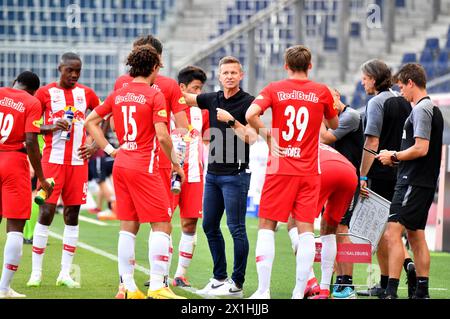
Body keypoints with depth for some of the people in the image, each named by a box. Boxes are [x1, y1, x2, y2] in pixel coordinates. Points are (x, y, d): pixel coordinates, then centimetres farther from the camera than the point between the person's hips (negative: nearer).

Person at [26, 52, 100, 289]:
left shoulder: (86, 94, 9)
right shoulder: (45, 92, 0)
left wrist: (96, 146, 5)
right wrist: (51, 127, -16)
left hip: (78, 161, 3)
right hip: (53, 160, -3)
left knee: (72, 215, 4)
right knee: (46, 212, -7)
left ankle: (65, 273, 8)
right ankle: (36, 271, 0)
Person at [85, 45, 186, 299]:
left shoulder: (118, 95, 10)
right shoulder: (154, 95, -9)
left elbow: (90, 121, 15)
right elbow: (162, 136, -15)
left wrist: (109, 149, 14)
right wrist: (176, 164, -3)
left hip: (121, 164, 7)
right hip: (144, 166, -7)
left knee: (128, 226, 10)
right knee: (162, 225, -3)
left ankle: (128, 287, 10)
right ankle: (157, 286, -10)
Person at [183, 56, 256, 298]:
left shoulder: (248, 102, -8)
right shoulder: (213, 99, 11)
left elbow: (250, 138, -14)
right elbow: (183, 97, 20)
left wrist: (231, 120, -20)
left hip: (235, 173, -7)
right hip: (213, 172, 7)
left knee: (236, 228, -6)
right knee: (209, 226, 10)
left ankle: (237, 284, -3)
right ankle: (219, 278, 19)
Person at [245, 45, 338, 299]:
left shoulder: (275, 89, -1)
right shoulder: (322, 92, 3)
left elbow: (251, 114, -17)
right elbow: (334, 125, 19)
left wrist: (267, 134, -3)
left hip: (280, 168, -1)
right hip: (309, 171, 1)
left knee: (267, 227, 6)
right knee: (306, 230, 2)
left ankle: (263, 290, 0)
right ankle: (300, 292, -2)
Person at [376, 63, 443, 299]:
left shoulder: (421, 109, -13)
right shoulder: (433, 109, 18)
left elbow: (421, 148, -21)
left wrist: (394, 156, -8)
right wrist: (398, 158, 19)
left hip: (413, 182, -10)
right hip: (426, 182, 10)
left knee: (393, 233, -14)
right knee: (415, 235, 14)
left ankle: (391, 292, -19)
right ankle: (422, 292, 16)